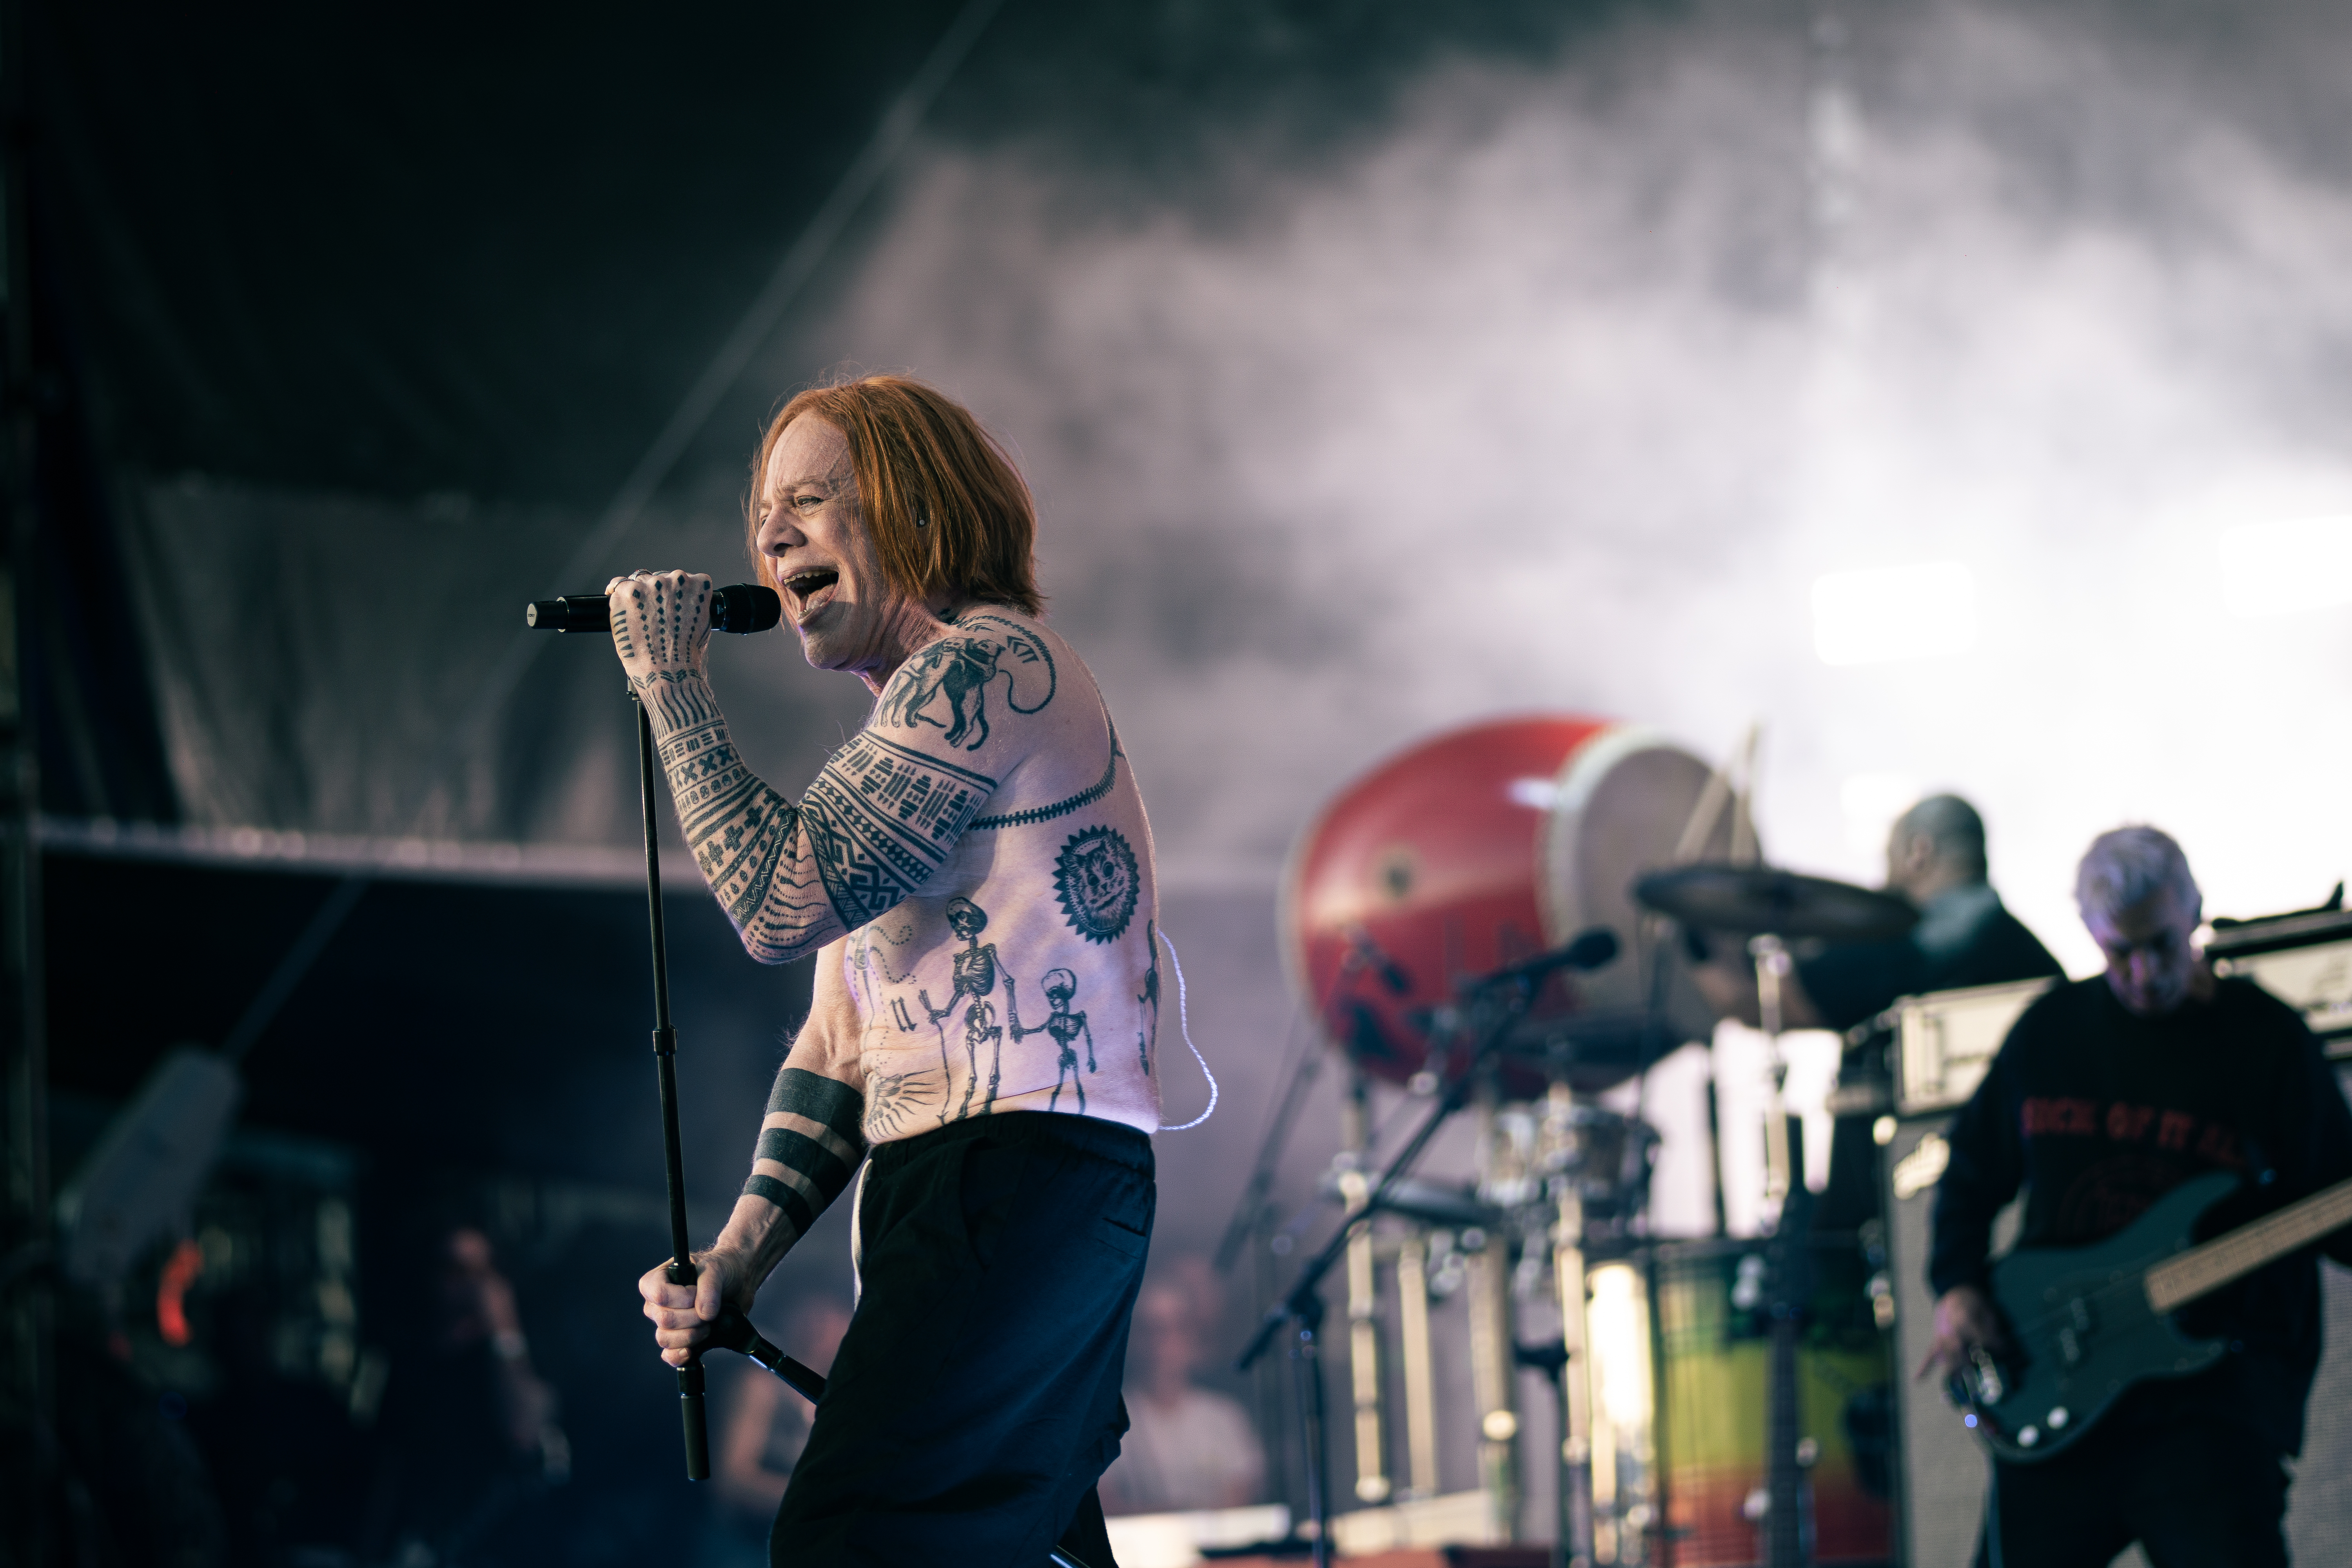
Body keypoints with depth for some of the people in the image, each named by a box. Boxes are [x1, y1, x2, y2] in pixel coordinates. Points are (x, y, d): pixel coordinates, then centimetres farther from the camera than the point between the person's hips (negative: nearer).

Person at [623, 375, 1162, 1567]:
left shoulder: (987, 665, -5)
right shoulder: (909, 730, 27)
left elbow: (782, 902, -17)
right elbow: (841, 1048, 24)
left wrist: (672, 683, -5)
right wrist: (734, 1263, 12)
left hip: (1022, 1169, -11)